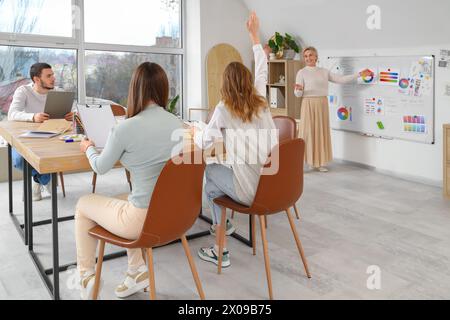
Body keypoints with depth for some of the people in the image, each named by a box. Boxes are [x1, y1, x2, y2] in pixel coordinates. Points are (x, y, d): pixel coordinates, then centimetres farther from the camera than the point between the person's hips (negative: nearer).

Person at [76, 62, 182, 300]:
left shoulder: (125, 128, -19)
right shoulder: (178, 124, -2)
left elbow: (101, 168, 0)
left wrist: (88, 148, 22)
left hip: (144, 220, -6)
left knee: (83, 205, 21)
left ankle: (87, 277, 31)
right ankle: (137, 271, 32)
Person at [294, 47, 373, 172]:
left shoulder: (324, 71, 10)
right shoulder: (302, 72, -2)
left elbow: (341, 79, 8)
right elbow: (298, 94, -6)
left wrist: (359, 74, 4)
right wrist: (299, 89, -30)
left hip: (322, 104, 4)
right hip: (309, 104, -4)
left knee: (321, 132, 5)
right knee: (307, 132, -6)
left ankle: (318, 162, 13)